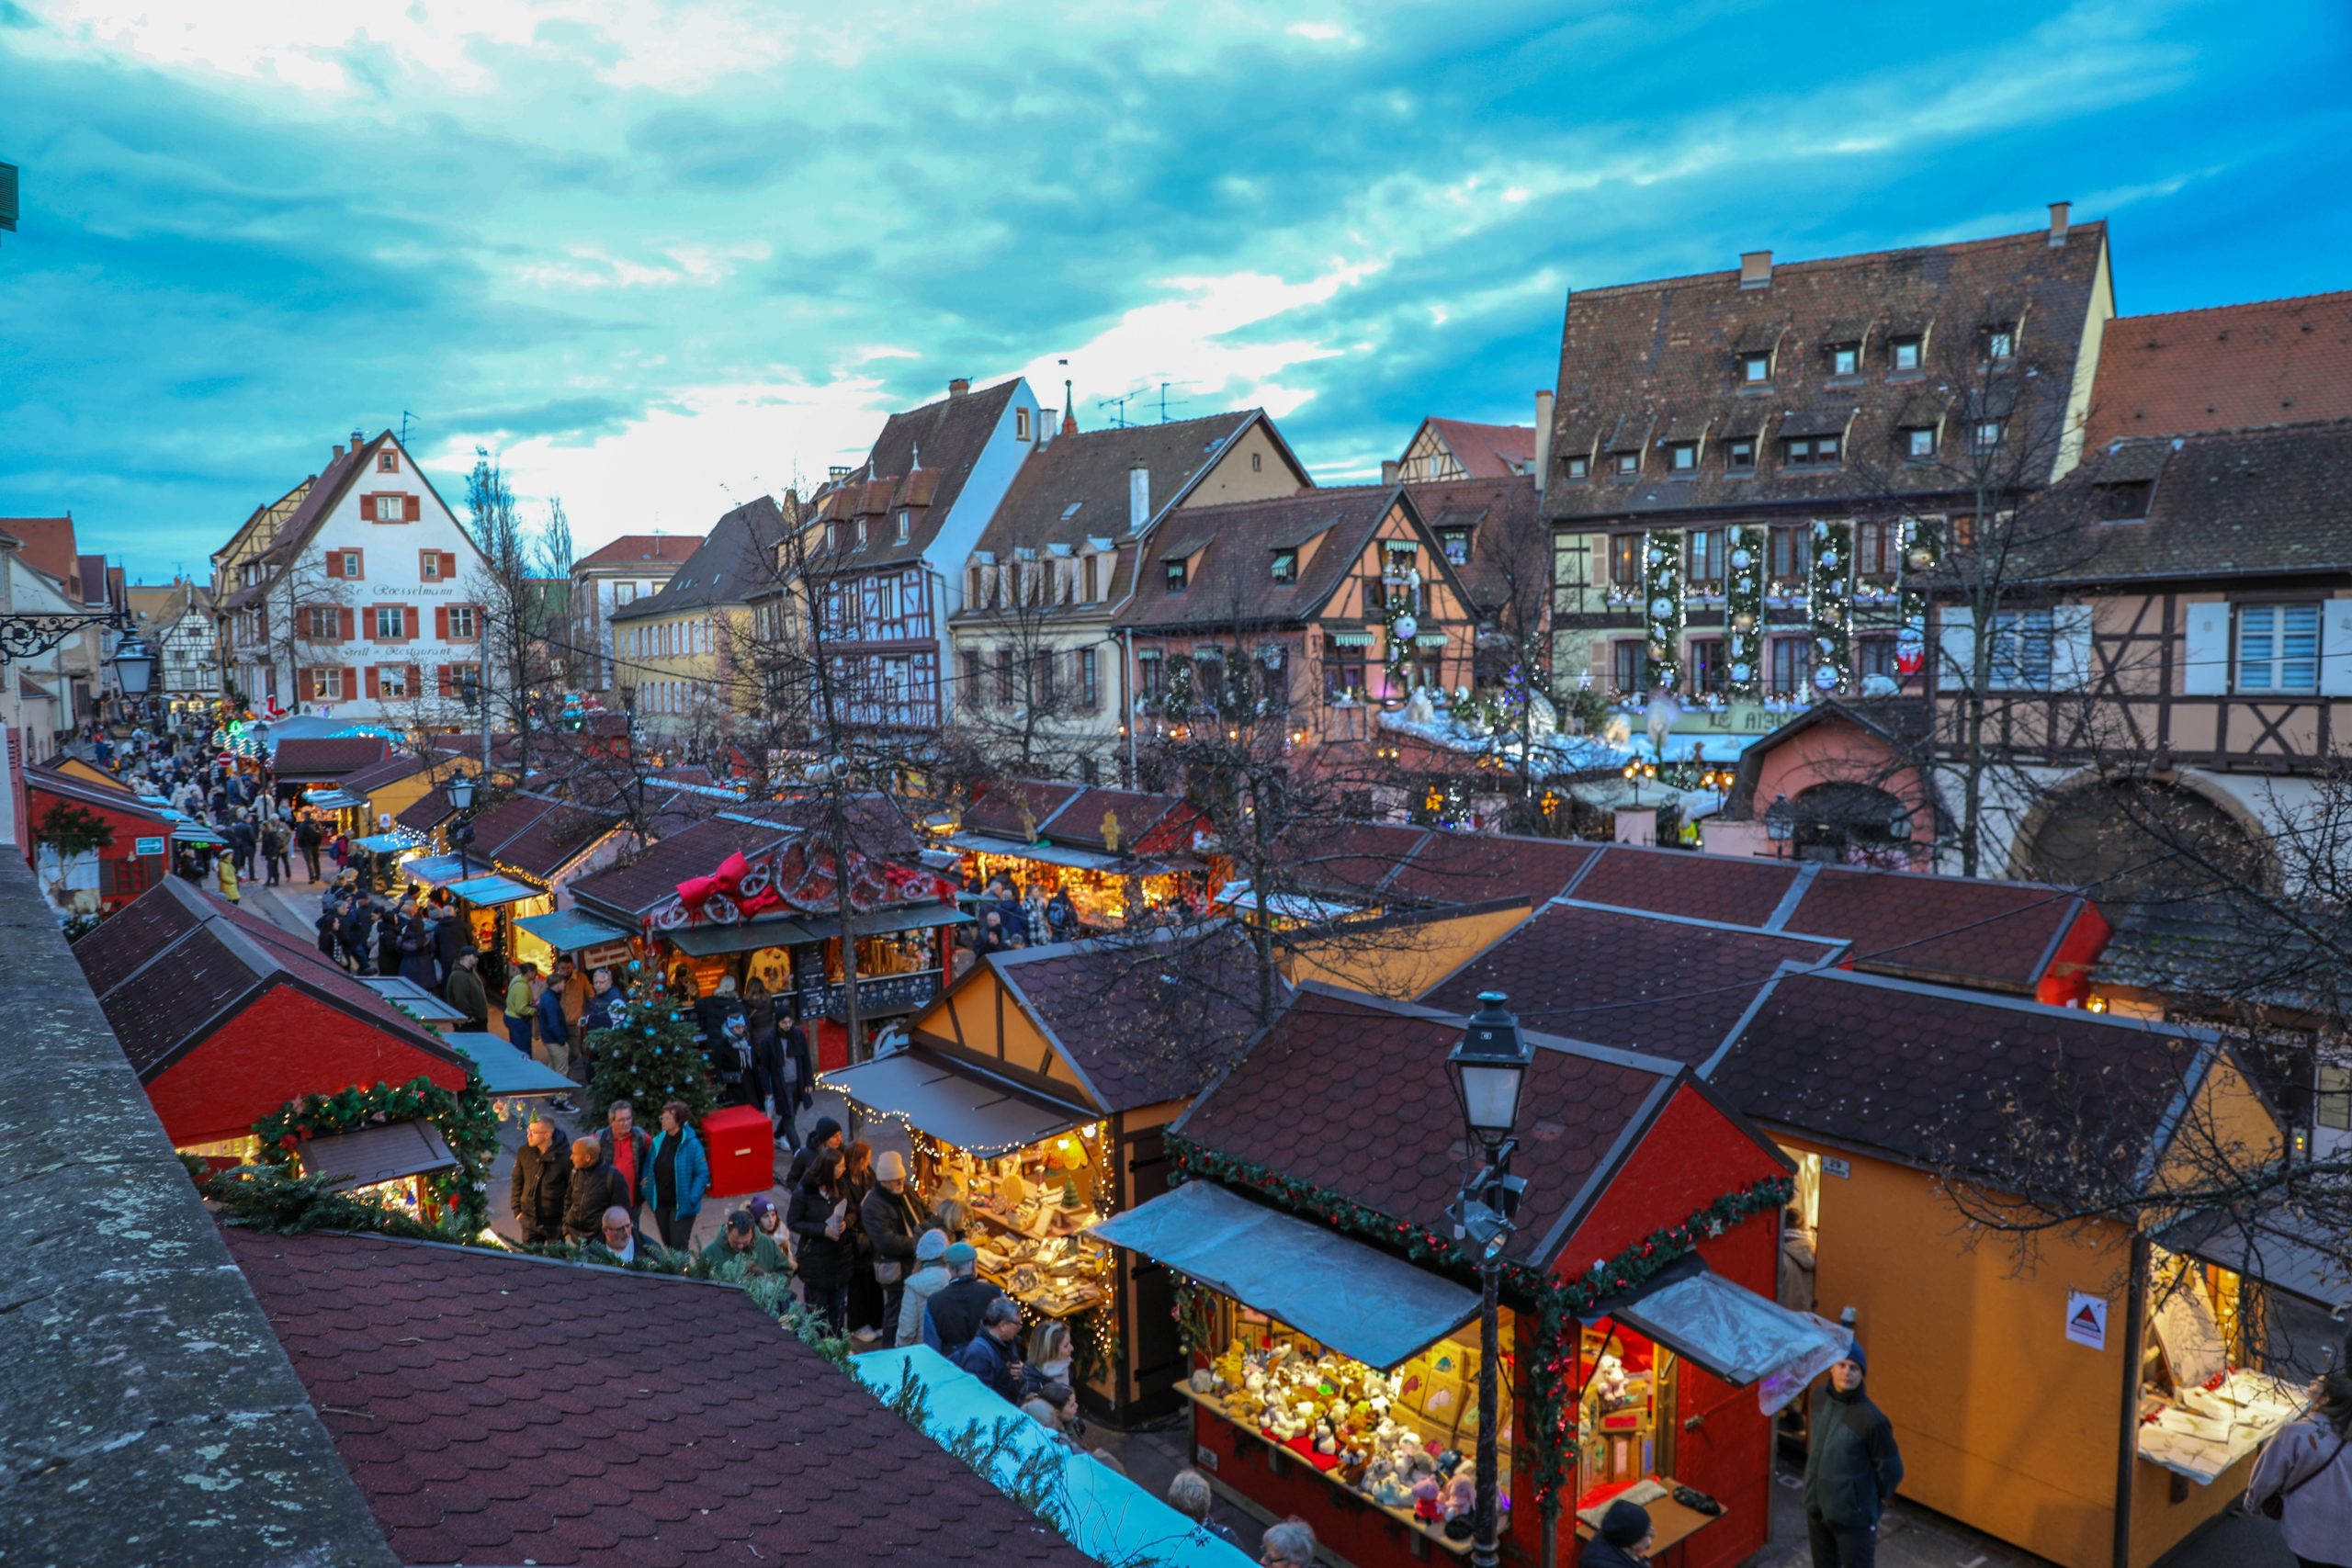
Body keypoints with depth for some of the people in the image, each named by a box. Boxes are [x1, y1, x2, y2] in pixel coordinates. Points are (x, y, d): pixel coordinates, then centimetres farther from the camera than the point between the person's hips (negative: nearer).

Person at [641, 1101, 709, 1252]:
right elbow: (648, 1166, 13)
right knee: (668, 1245, 18)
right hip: (660, 1204, 6)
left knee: (679, 1245, -6)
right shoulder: (658, 1141, 0)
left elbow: (703, 1173, -13)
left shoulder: (691, 1144, -16)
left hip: (681, 1205, -6)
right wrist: (648, 1192, 4)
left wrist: (692, 1199, -19)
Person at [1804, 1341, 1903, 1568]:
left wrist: (1871, 1504, 0)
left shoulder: (1871, 1418, -23)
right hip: (1817, 1508, 6)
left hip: (1854, 1515, -6)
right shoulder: (1819, 1399, -4)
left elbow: (1891, 1470, -12)